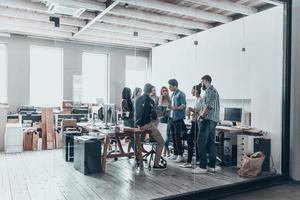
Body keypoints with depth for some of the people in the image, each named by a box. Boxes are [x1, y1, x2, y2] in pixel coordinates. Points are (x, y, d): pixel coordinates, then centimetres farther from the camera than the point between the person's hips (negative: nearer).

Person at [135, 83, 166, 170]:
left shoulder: (138, 100, 8)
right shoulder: (149, 100, -14)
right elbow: (154, 115, -17)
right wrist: (155, 117, 6)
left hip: (139, 124, 8)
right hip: (147, 125, -8)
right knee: (161, 142, 4)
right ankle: (156, 164, 1)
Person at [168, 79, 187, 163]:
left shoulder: (181, 94, -9)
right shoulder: (173, 94, 16)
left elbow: (184, 105, -17)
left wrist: (176, 108, -31)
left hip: (178, 118, -8)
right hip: (171, 118, 8)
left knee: (178, 137, -6)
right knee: (173, 137, 10)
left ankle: (180, 155, 2)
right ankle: (175, 154, 19)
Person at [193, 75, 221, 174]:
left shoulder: (209, 89, -8)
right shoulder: (214, 90, 22)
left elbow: (209, 105, -20)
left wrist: (202, 115, -12)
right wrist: (202, 112, 21)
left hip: (208, 119, -10)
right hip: (214, 120, 10)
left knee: (201, 142, -8)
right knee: (211, 142, 10)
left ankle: (202, 166, -7)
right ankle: (212, 166, 14)